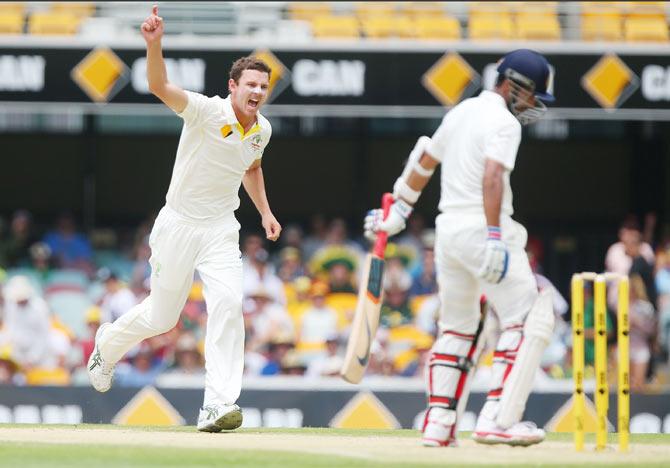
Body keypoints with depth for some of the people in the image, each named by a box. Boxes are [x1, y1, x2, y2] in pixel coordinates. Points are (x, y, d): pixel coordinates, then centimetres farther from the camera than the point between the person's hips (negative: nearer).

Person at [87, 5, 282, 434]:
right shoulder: (207, 112, -17)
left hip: (221, 230, 4)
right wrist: (154, 44, -52)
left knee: (228, 305, -19)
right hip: (179, 225, -4)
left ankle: (218, 405, -22)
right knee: (160, 317, 9)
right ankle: (109, 344, 43)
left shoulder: (262, 129, 2)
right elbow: (160, 86, -35)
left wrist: (265, 212, 15)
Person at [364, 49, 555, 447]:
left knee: (458, 327, 18)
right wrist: (494, 238, -33)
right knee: (529, 320, -7)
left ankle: (439, 422, 13)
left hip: (448, 230, 9)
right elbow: (492, 177, -25)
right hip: (482, 230, -9)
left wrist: (399, 210, 39)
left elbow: (425, 161, 28)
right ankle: (498, 421, -16)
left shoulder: (461, 112, 17)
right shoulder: (504, 123, -10)